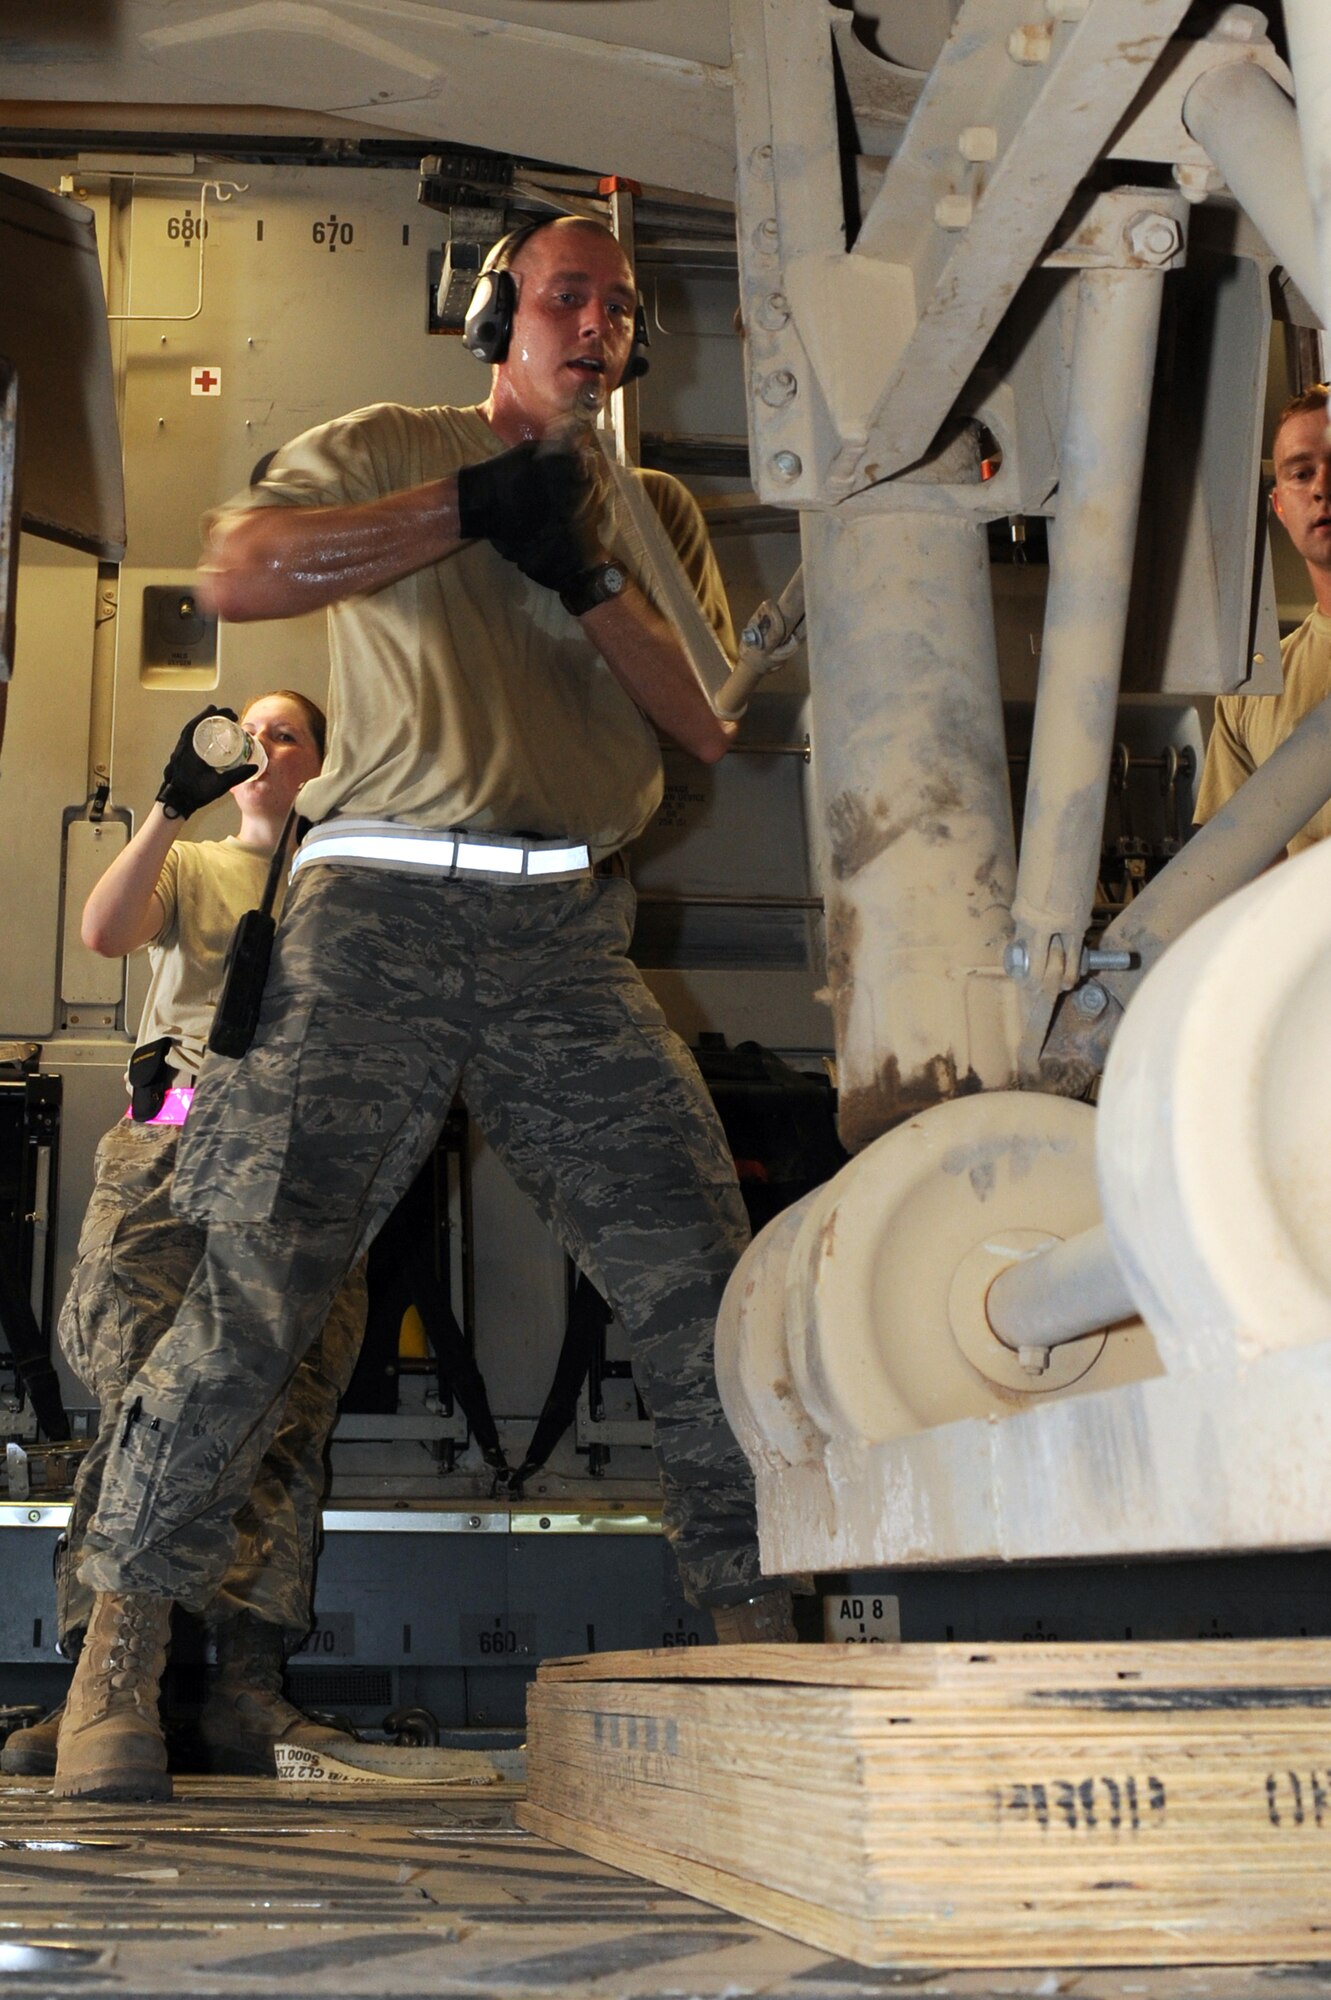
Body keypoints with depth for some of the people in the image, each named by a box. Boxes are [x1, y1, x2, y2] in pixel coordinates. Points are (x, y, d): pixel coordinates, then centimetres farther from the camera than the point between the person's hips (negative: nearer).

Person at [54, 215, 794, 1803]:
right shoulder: (389, 448, 13)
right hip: (381, 907, -3)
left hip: (569, 935, 3)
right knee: (258, 1279, -8)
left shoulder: (655, 510, 23)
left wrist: (584, 572, -3)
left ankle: (762, 1642, 11)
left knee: (703, 1287, -2)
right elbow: (235, 575, -5)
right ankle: (119, 1650, 6)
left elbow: (713, 723, 10)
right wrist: (469, 504, -6)